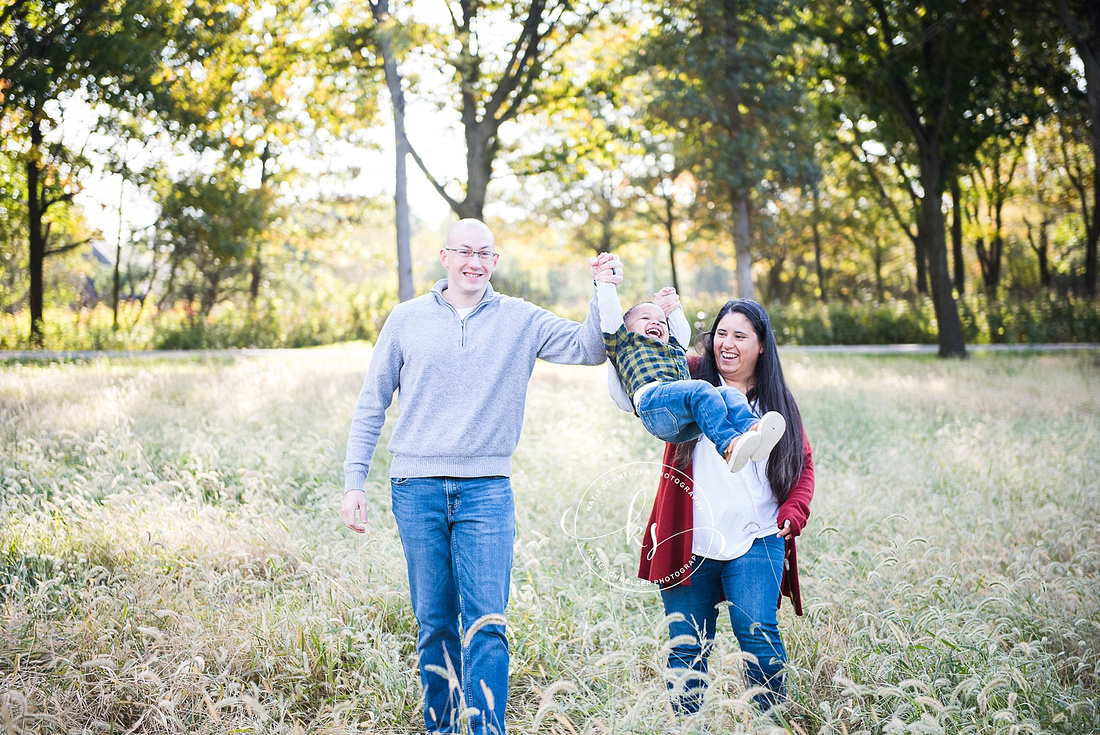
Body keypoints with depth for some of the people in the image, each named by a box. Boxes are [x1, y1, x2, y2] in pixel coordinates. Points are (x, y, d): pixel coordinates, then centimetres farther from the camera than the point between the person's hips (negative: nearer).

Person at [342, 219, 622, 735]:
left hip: (486, 491, -1)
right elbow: (371, 405, 9)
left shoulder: (520, 321, 7)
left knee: (485, 623, -9)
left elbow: (588, 349, -1)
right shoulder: (406, 319, 7)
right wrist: (354, 482, 4)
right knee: (435, 624, 7)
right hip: (417, 489, 1)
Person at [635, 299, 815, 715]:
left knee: (757, 634, -13)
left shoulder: (777, 401, 10)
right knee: (687, 648, 5)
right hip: (688, 543, 0)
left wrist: (792, 515, -1)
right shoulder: (691, 379, 5)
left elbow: (804, 464, 16)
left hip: (754, 543, 0)